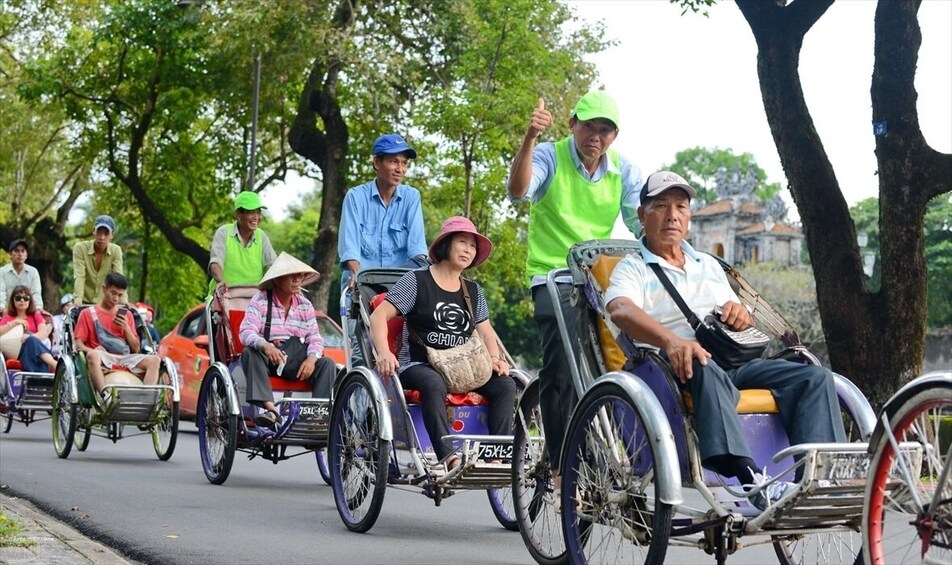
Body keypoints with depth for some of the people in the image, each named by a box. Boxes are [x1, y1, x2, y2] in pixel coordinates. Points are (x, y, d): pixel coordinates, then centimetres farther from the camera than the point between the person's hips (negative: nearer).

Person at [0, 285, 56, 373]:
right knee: (32, 341, -35)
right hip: (16, 353, -1)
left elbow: (44, 333, -1)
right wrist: (14, 322, -9)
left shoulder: (36, 315, 21)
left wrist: (28, 337, -19)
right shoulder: (8, 318, 20)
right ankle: (55, 365, -56)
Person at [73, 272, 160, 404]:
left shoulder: (126, 314, 21)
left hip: (125, 359, 3)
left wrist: (126, 328, 1)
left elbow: (136, 349, 17)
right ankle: (105, 396, -52)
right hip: (103, 360, -3)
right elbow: (78, 344, 3)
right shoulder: (88, 314, 12)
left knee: (154, 360, -23)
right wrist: (91, 351, -18)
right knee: (92, 355, -39)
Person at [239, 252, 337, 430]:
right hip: (269, 355, -3)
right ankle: (270, 408, -48)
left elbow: (314, 337, 9)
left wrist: (312, 358, -15)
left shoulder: (305, 305, 14)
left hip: (297, 359, 3)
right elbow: (246, 332, -12)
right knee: (250, 353, -34)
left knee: (327, 364, -20)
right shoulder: (260, 301, 0)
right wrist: (265, 345, -35)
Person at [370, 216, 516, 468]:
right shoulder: (416, 281, 3)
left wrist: (495, 358, -1)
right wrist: (384, 353, -22)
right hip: (418, 366, -6)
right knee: (434, 384, -39)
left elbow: (486, 331, 22)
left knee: (505, 384, -18)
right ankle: (448, 456, -47)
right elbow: (379, 316, -4)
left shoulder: (473, 291, 20)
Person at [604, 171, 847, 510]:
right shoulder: (633, 269, 12)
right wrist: (671, 340, -33)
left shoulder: (709, 265, 32)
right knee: (705, 368, -41)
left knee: (814, 377, -16)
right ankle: (749, 478, -55)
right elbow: (621, 311, -12)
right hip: (682, 367, -6)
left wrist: (740, 315, 4)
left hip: (735, 364, 6)